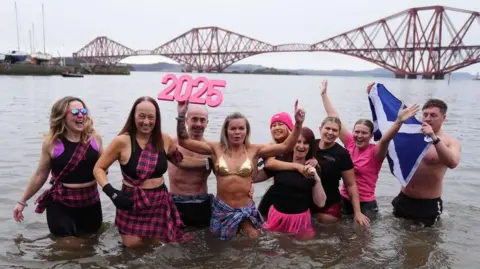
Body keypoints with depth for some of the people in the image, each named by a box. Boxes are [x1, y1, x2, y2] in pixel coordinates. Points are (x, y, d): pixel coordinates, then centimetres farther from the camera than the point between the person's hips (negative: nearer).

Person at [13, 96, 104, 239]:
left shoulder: (94, 137, -5)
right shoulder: (51, 142, -10)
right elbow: (40, 175, 2)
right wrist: (22, 201, 8)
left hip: (91, 201, 2)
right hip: (61, 203, -2)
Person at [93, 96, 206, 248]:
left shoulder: (164, 140, -3)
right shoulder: (122, 141, -14)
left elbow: (180, 161, 14)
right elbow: (99, 168, -6)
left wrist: (207, 162, 11)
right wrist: (111, 193, -19)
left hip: (159, 202, 3)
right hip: (132, 203, -3)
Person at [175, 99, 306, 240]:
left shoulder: (254, 150, -6)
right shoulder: (216, 148, -4)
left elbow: (286, 146, -11)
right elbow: (184, 141, -7)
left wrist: (298, 124, -22)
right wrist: (181, 116, -18)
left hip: (246, 209, -1)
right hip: (222, 208, 1)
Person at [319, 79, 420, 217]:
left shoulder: (375, 152, -12)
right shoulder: (350, 143, -3)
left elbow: (385, 139, -35)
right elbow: (334, 118, 0)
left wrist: (399, 121, -52)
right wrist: (324, 94, 3)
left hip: (366, 204, -4)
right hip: (344, 200, 4)